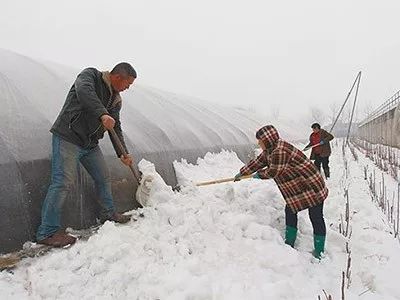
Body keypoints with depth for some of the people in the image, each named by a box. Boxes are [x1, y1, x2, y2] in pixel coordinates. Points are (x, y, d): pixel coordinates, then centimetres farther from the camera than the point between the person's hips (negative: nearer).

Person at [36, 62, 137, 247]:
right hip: (68, 138, -8)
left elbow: (116, 128, 15)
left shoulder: (116, 100, 12)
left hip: (90, 144, 8)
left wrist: (122, 154, 8)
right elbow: (83, 90, -31)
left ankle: (110, 213, 32)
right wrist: (102, 114, -43)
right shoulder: (91, 75, -7)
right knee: (63, 182, -12)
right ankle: (47, 232, -4)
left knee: (104, 178, 12)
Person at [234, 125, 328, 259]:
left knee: (316, 218, 0)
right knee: (290, 212, 16)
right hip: (296, 189, 11)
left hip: (311, 187, -11)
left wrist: (259, 174, -2)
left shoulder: (280, 151, -27)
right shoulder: (269, 150, 6)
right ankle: (289, 244, 29)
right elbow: (258, 162, 16)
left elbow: (273, 171, -22)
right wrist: (242, 173, 21)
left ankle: (319, 252, 10)